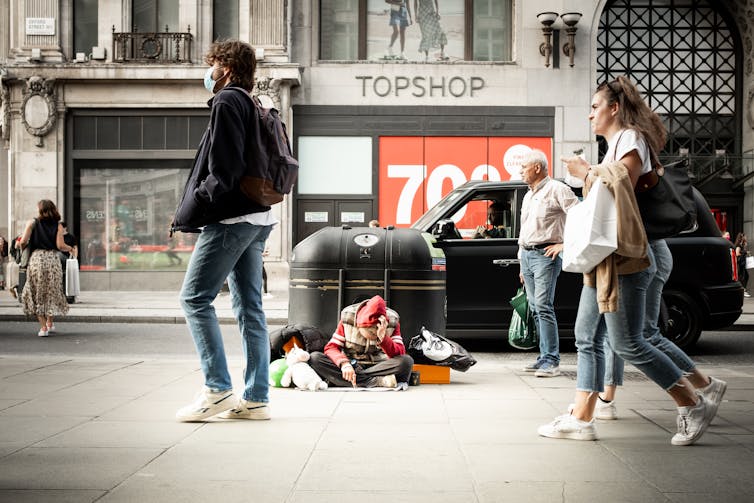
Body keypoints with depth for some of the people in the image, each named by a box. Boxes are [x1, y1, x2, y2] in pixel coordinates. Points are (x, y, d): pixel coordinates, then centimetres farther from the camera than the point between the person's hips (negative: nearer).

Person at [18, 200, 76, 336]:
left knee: (37, 293, 8)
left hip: (36, 258, -1)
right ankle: (50, 323, 21)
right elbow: (60, 246, -6)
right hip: (53, 259, 1)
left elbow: (23, 241, -6)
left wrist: (22, 248, 16)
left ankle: (43, 327, 3)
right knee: (52, 292, 18)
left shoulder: (33, 223, 2)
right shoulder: (58, 225, 3)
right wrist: (70, 249, 14)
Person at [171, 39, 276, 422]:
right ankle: (256, 398, 8)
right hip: (257, 218, 10)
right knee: (249, 306, 8)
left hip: (231, 218, -10)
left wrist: (191, 210, -12)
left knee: (195, 298, -6)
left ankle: (217, 390, -10)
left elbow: (223, 172, -18)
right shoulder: (251, 105, 20)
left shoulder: (227, 103, -9)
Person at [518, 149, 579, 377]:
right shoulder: (528, 196, 22)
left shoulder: (557, 190, -6)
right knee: (535, 308, 8)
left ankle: (551, 361, -16)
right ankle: (545, 357, 13)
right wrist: (522, 264, 24)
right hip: (527, 255, 9)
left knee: (543, 307, -15)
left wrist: (565, 244, -14)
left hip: (546, 255, -9)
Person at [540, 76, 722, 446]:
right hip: (603, 259, 11)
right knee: (587, 338, 7)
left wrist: (587, 173, -9)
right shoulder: (615, 145, 23)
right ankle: (580, 419, 8)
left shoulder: (631, 139, -6)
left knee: (627, 344, -10)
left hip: (624, 260, -10)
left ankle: (695, 405, -2)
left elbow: (621, 190, -19)